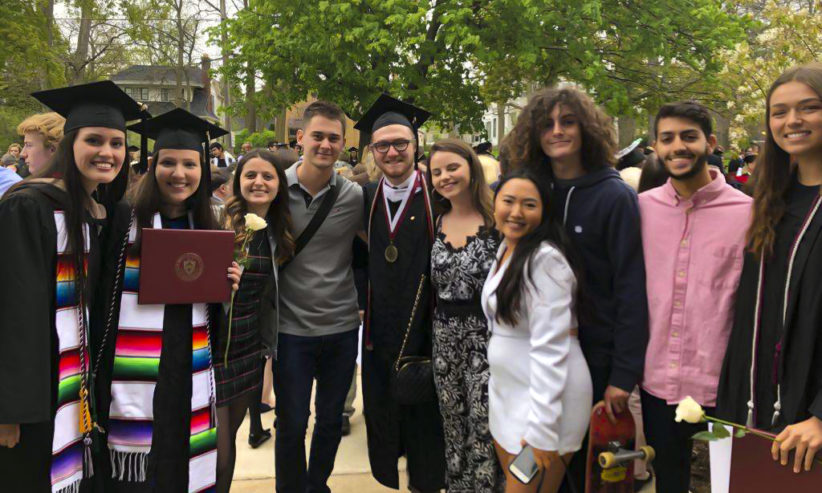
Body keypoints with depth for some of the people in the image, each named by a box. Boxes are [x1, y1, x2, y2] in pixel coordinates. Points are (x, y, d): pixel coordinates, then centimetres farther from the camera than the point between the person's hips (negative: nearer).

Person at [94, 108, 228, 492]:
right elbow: (100, 300, -7)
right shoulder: (122, 221, -6)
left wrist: (227, 288, -5)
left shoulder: (208, 230, 7)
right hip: (132, 382, -4)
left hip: (190, 380, 4)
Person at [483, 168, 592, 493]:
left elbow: (549, 349, -24)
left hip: (546, 398, -8)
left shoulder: (546, 260, -20)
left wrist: (541, 431, -25)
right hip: (505, 391, 9)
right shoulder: (505, 249, 7)